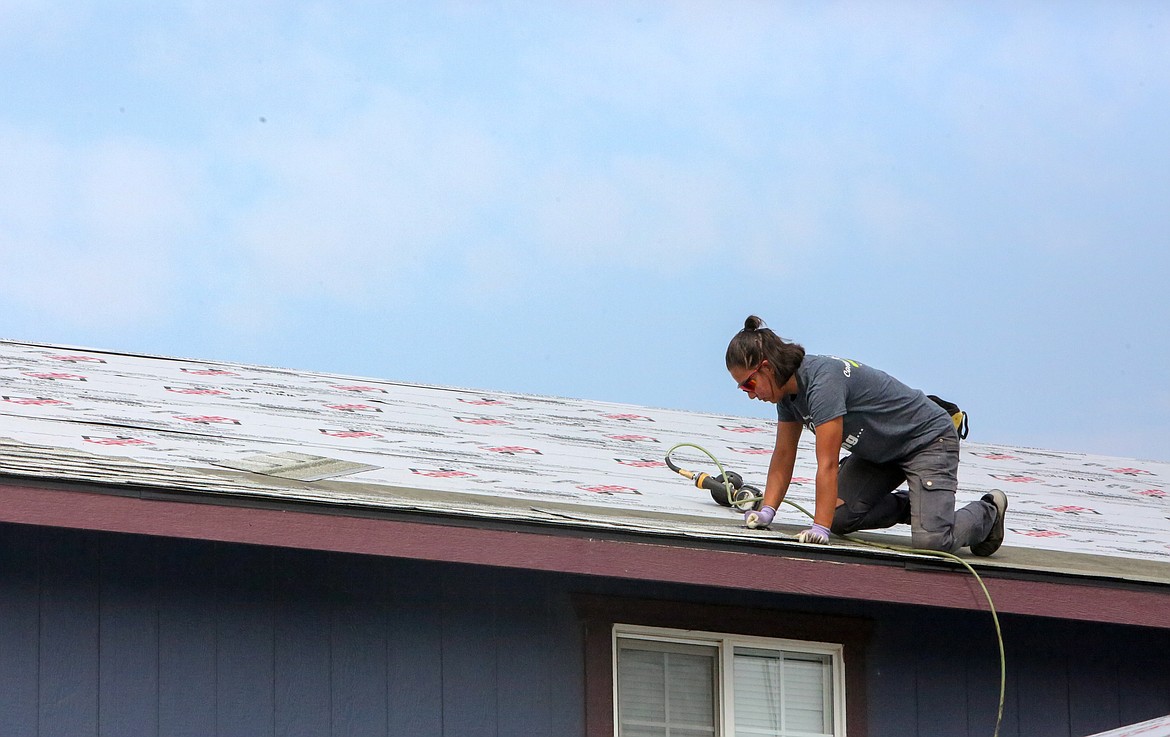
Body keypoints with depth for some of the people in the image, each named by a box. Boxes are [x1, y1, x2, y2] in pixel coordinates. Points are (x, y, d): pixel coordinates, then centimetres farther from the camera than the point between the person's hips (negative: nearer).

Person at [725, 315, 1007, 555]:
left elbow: (828, 463, -33)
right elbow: (783, 455, 4)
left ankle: (988, 512, 10)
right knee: (840, 518, -6)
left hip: (928, 439, -9)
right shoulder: (787, 387, -4)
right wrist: (766, 510, -5)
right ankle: (911, 505, 18)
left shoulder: (822, 381, -32)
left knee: (931, 541, -21)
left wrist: (819, 528, -34)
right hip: (881, 451, 9)